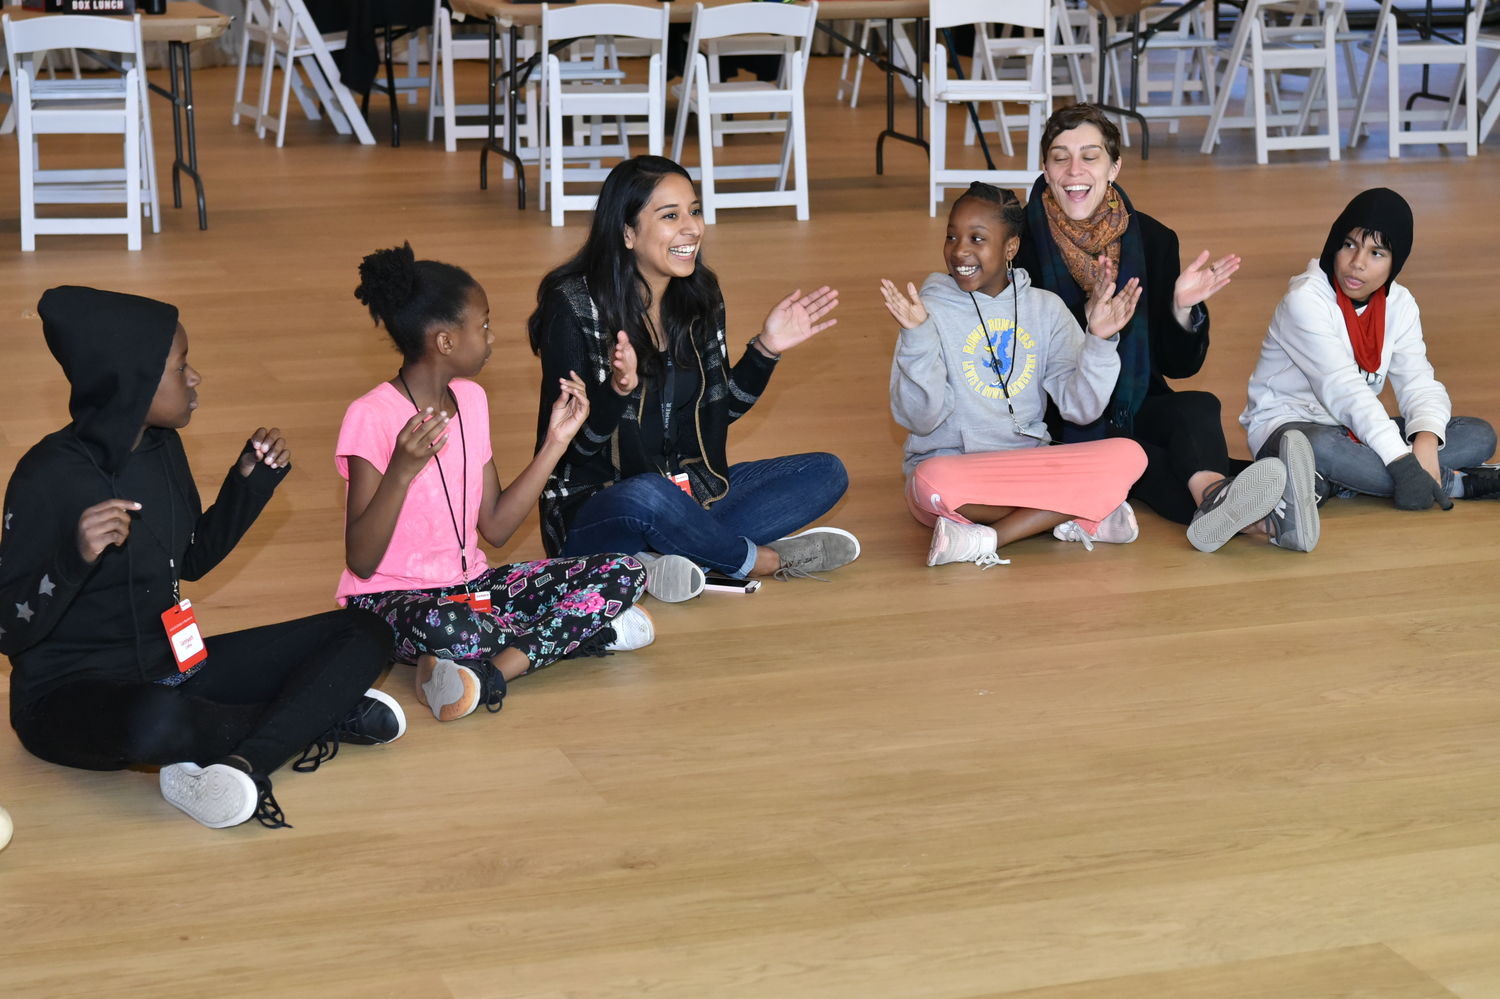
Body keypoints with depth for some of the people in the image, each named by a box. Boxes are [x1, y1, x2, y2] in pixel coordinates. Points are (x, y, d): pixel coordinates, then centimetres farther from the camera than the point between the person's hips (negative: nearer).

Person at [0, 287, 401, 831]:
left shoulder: (162, 447, 3)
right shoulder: (50, 477, -19)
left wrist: (252, 480, 4)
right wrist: (76, 556, -35)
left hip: (172, 664, 8)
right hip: (71, 693, -8)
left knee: (364, 633, -1)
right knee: (158, 722, -44)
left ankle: (242, 760, -23)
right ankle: (324, 715, -16)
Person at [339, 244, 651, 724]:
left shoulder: (470, 399, 8)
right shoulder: (372, 416, -15)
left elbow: (496, 527, 7)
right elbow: (361, 561, -19)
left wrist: (555, 441, 5)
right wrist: (403, 470, -33)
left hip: (469, 585, 7)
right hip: (390, 601, -7)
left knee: (622, 574, -10)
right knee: (449, 628, -43)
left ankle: (490, 671, -24)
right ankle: (583, 629, -20)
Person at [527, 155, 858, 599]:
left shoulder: (700, 295, 5)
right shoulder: (574, 307, -14)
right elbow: (570, 443, -16)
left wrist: (765, 349, 1)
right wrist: (618, 389, -35)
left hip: (689, 492, 7)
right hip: (594, 508, -7)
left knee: (826, 473, -5)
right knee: (647, 497, -40)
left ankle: (658, 564, -22)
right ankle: (764, 560, -11)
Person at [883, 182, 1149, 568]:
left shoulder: (1045, 308, 7)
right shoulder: (932, 311, -3)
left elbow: (1080, 407, -1)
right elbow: (921, 420, -12)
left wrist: (1100, 341, -16)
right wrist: (917, 337, -24)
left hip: (1030, 465, 4)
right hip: (953, 464, -3)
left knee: (1127, 456, -22)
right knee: (932, 481, -39)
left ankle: (988, 538, -21)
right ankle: (1077, 516, -19)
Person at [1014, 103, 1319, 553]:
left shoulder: (1152, 239, 0)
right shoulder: (1021, 240, -9)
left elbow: (1179, 364, 3)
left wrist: (1183, 310, -18)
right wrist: (1088, 315, -29)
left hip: (1134, 405, 3)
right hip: (1058, 421, -3)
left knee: (1199, 408, -29)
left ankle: (1212, 495, -62)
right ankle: (1261, 520, -54)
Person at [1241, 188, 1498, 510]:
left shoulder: (1399, 304, 2)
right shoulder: (1305, 299, -19)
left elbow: (1418, 382, -9)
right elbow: (1344, 389, -29)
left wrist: (1426, 440, -33)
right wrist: (1403, 463, -39)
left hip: (1357, 430, 7)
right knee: (1320, 448, -43)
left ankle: (1339, 484, -27)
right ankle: (1458, 483, -29)